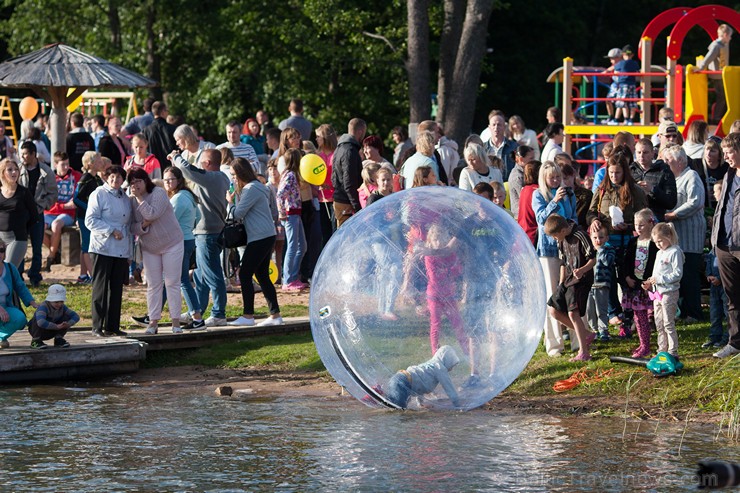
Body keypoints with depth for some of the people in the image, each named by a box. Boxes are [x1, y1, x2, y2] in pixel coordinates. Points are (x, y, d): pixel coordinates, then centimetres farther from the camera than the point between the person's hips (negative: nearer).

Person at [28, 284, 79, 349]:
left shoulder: (62, 307, -11)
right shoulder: (43, 307, -31)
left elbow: (76, 316, -10)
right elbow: (41, 322, -49)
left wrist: (69, 324, -30)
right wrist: (57, 326, -44)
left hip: (50, 332, 5)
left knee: (67, 317, -11)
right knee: (38, 319, -37)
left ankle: (58, 339, 2)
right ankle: (35, 341, -18)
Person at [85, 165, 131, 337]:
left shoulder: (125, 198, 16)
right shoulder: (98, 194, -3)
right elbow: (90, 220, -10)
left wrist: (130, 250, 17)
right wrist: (111, 231, -18)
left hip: (121, 250, 6)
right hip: (102, 248, -6)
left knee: (116, 289, 6)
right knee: (100, 288, -4)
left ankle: (112, 326, 11)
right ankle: (97, 327, -2)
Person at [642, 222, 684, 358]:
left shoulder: (674, 252, -12)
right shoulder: (659, 253, 17)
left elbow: (678, 274, -17)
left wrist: (659, 279, -20)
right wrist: (650, 284, 6)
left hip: (669, 292, -9)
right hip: (657, 292, 9)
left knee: (668, 323, -7)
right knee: (659, 324, 12)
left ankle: (673, 351, -3)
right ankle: (662, 350, 20)